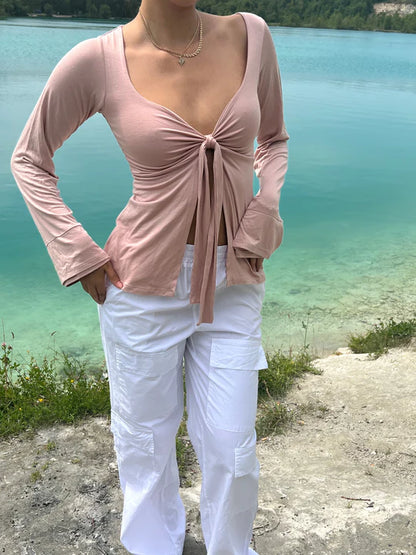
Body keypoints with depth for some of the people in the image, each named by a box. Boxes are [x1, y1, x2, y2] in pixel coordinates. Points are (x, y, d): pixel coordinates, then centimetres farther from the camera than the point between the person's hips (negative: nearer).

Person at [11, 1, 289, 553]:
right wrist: (80, 255, -5)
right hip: (146, 283, -2)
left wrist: (265, 213, -3)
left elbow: (274, 140, 14)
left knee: (231, 447, 12)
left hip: (234, 282, 3)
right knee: (146, 439, 17)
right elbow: (30, 159, 3)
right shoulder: (97, 61, -10)